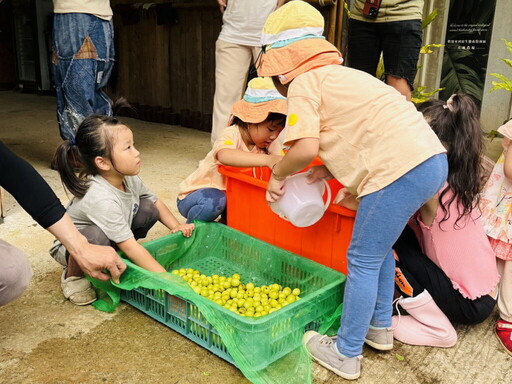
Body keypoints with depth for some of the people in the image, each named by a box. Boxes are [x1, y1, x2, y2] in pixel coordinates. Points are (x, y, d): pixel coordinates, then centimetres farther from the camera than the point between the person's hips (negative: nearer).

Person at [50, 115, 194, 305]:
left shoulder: (128, 179, -15)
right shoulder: (100, 198, -37)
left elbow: (156, 202, 4)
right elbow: (129, 246, -36)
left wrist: (176, 227, -9)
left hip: (113, 240, 7)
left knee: (149, 209, -10)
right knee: (98, 235, -39)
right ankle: (73, 276, -8)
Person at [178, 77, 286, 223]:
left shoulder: (269, 143, -5)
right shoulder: (231, 135, -29)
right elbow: (224, 156, -52)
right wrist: (266, 159, -64)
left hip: (231, 195, 6)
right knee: (213, 200, -39)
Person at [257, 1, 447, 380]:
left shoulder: (303, 83, 0)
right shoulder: (339, 75, 26)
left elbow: (306, 148, -15)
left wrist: (278, 173, 4)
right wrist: (328, 170, 15)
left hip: (400, 170, -9)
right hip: (432, 160, 10)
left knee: (363, 260, 4)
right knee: (379, 248, 24)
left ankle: (346, 354, 18)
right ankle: (380, 327, 39)